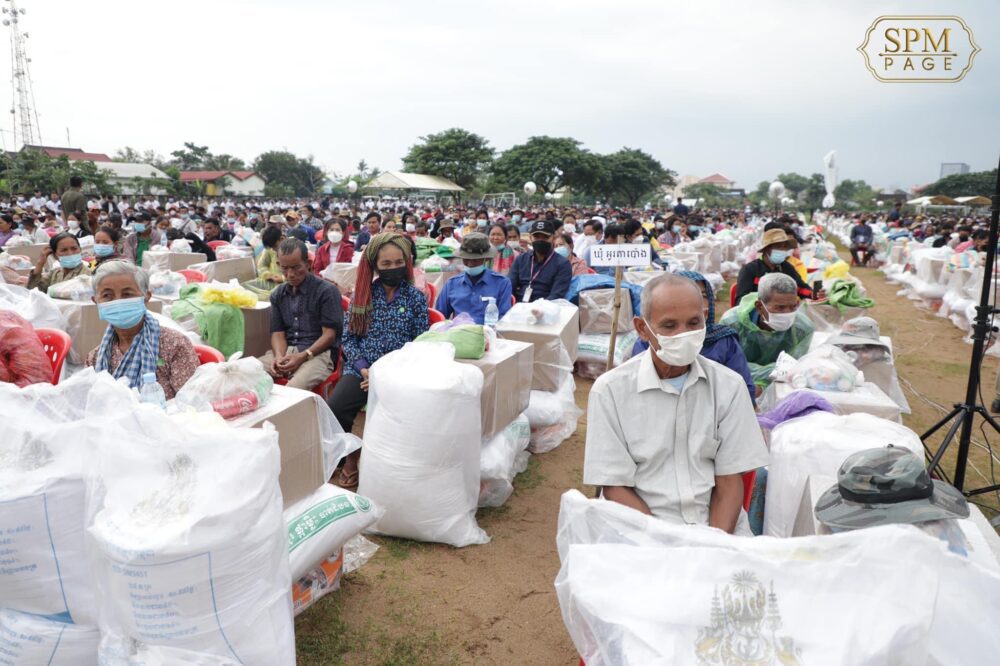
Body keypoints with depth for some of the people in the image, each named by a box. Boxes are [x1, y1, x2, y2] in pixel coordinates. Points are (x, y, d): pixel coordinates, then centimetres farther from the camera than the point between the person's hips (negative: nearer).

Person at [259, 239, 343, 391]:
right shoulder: (277, 294, 15)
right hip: (285, 351, 5)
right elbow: (277, 332, 11)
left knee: (294, 389, -35)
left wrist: (303, 357, -19)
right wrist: (279, 357, -11)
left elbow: (330, 333, -7)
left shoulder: (327, 290, -2)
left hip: (318, 353, -5)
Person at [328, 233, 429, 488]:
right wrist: (363, 368, -9)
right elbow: (349, 337, 8)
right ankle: (351, 453, 6)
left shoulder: (416, 297, 4)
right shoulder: (363, 294, 9)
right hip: (361, 369, 2)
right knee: (332, 409, -24)